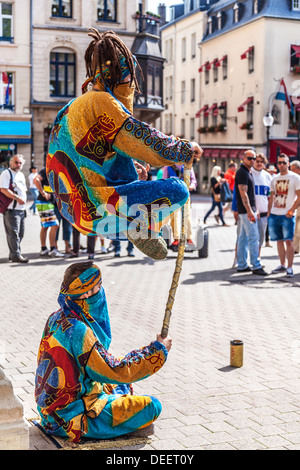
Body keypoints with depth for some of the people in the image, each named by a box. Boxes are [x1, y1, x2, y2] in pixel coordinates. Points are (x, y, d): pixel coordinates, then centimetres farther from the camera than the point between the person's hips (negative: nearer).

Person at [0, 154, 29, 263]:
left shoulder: (21, 175, 19)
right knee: (13, 233, -8)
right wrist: (17, 198, -23)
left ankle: (14, 253, 21)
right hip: (11, 209, -9)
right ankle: (15, 255, -6)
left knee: (20, 233, 11)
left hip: (22, 209, 9)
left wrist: (24, 199, 10)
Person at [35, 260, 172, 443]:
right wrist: (158, 350, -13)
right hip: (71, 417, -9)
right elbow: (115, 371, -23)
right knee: (151, 406, -10)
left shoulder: (57, 319, 0)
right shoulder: (76, 330, -30)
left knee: (123, 386, 29)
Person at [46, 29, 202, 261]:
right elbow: (148, 143, -15)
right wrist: (187, 148, 2)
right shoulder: (101, 102, -12)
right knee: (177, 190, -12)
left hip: (71, 203, 10)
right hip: (94, 210, -10)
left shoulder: (78, 104, 17)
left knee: (123, 156, 28)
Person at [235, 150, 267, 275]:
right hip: (246, 210, -10)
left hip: (247, 210, 10)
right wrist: (249, 211, -24)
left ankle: (242, 265, 14)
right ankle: (256, 266, -8)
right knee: (253, 237, -10)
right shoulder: (242, 173, -13)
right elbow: (243, 193, -20)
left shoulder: (248, 172, 18)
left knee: (243, 237, 10)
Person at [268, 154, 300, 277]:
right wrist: (268, 212, 12)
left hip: (287, 216, -5)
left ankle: (290, 267, -4)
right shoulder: (274, 179, 14)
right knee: (279, 241, 9)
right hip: (274, 215, 5)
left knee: (288, 241, -8)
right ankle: (282, 265, 19)